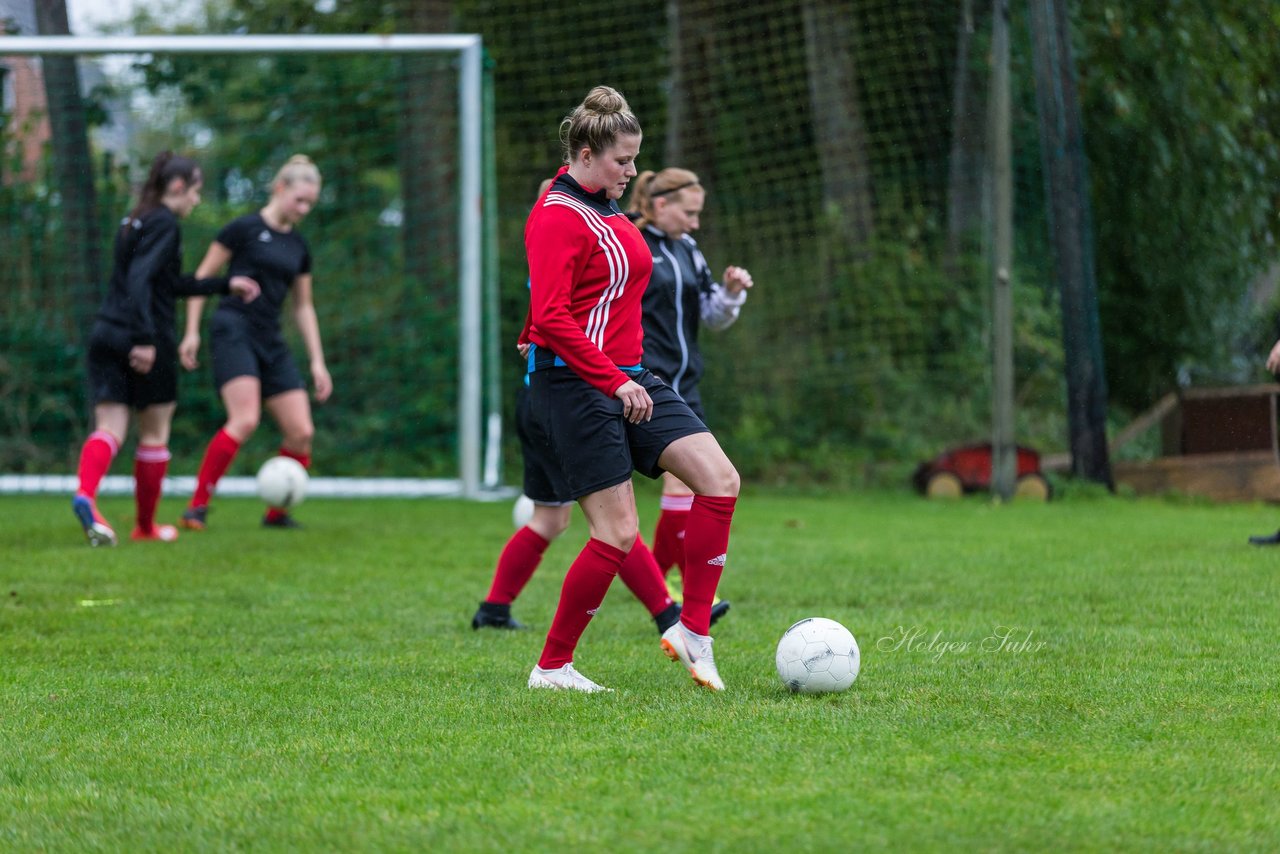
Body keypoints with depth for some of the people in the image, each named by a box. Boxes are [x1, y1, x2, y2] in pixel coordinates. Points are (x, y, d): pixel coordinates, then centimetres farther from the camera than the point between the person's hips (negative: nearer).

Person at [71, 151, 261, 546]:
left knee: (109, 428, -2)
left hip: (106, 334, 7)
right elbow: (140, 279, -21)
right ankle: (146, 525, 19)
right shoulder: (165, 225, -9)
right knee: (154, 434, 9)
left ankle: (85, 494, -30)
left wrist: (225, 285, 32)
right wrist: (145, 340, -27)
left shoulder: (134, 222, 19)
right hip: (146, 340, -7)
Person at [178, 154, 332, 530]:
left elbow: (303, 307, 22)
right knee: (245, 419, -25)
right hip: (234, 329, -7)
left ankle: (277, 513, 13)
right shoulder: (245, 229, -2)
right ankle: (197, 506, -19)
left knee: (301, 431, -4)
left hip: (270, 340, 7)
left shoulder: (299, 247, 16)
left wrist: (317, 361, 15)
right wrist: (192, 331, -7)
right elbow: (202, 277, 0)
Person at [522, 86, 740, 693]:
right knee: (618, 533, -9)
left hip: (627, 379, 9)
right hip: (576, 386, -9)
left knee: (720, 479, -6)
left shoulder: (607, 212, 16)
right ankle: (551, 668, 4)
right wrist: (614, 382, -23)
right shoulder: (558, 217, -13)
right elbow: (550, 318, -21)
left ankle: (692, 631, -1)